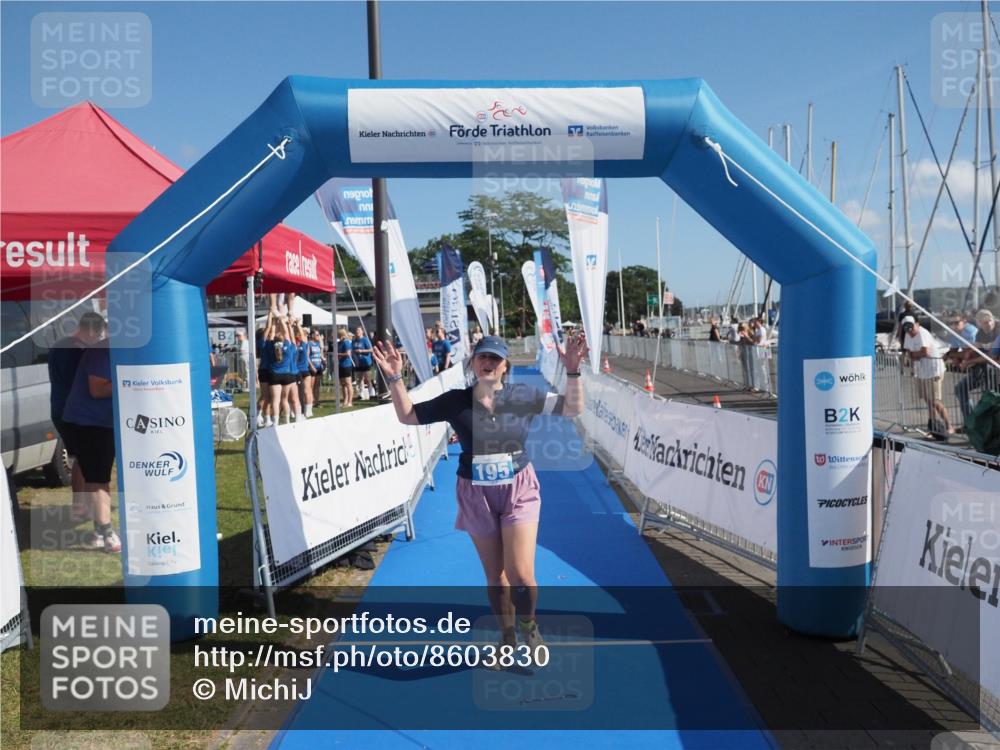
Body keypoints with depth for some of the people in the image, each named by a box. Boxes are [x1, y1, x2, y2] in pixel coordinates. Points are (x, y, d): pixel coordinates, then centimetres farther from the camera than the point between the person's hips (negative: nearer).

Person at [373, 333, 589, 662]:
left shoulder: (523, 396, -7)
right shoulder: (455, 401, -6)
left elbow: (572, 408, -6)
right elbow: (407, 415, 0)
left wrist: (573, 371, -21)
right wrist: (394, 378, -13)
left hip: (518, 490, -1)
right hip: (476, 495, 1)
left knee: (520, 575, -8)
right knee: (494, 574, 12)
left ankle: (529, 628, 25)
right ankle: (508, 637, 35)